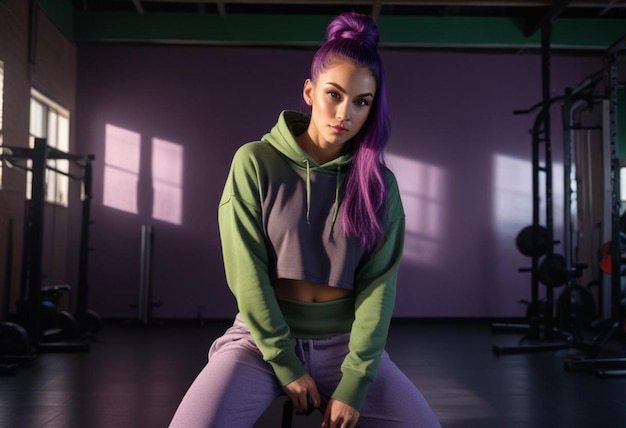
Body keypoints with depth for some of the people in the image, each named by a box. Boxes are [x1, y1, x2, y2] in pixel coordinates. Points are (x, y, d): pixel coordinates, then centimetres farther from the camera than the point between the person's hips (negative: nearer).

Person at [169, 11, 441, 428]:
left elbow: (379, 283, -6)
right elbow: (246, 273, -9)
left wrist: (354, 381, -14)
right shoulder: (256, 162, -7)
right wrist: (285, 363, -11)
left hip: (345, 341, 3)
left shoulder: (379, 183, -1)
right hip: (263, 336, -2)